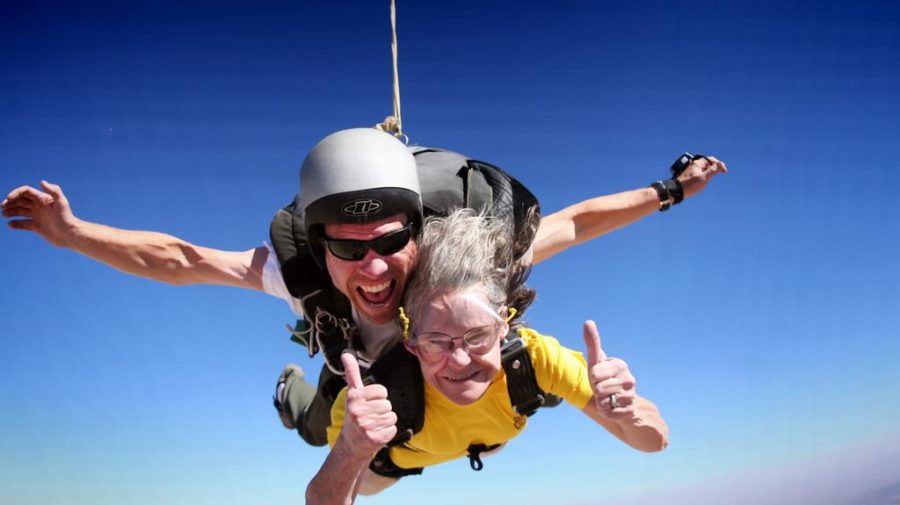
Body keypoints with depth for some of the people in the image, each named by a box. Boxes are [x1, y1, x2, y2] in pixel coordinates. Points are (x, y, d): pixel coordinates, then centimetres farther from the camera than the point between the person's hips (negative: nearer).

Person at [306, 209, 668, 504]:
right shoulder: (382, 387, -46)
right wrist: (350, 452, -70)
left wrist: (628, 411, -62)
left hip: (488, 443, 2)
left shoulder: (533, 355, -43)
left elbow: (654, 440, -38)